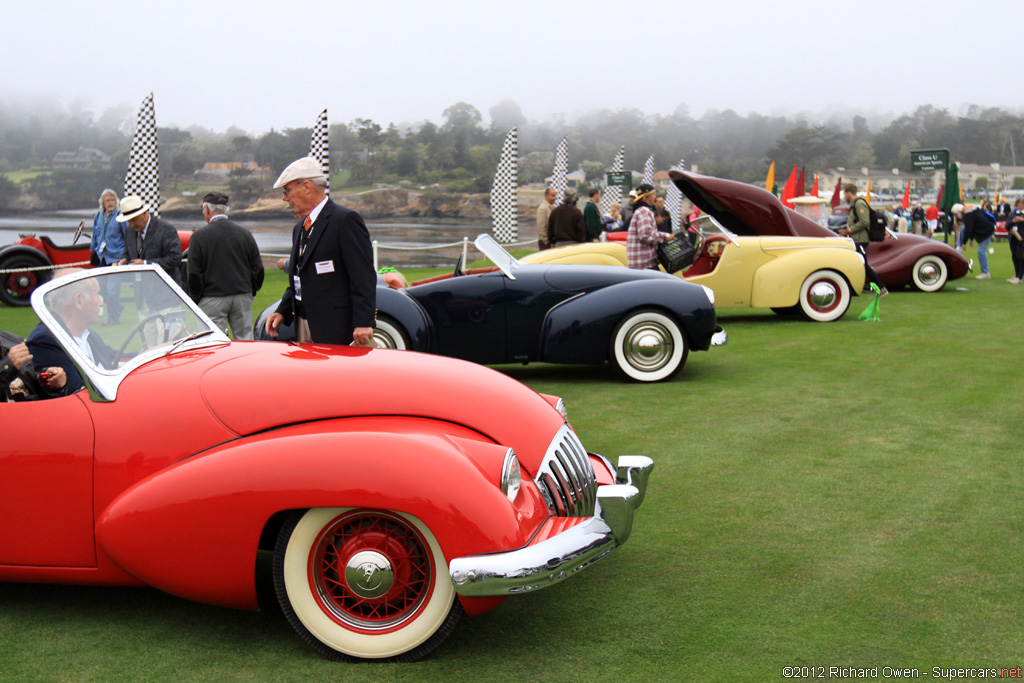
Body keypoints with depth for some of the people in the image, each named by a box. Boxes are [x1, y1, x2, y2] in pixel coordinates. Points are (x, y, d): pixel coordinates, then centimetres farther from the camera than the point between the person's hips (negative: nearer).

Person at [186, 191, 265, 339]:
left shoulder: (199, 236, -6)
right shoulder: (244, 233, 5)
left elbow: (194, 276, -6)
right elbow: (258, 270, 8)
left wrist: (194, 300, 5)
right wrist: (251, 292, 21)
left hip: (212, 300, -4)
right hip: (243, 297, 4)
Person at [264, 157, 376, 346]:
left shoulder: (346, 220, -9)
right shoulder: (299, 228, 20)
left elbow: (364, 277, -15)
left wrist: (363, 323, -21)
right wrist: (282, 311, 8)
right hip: (303, 326, 8)